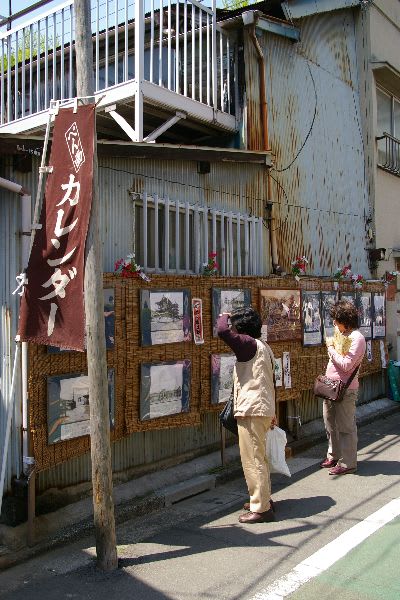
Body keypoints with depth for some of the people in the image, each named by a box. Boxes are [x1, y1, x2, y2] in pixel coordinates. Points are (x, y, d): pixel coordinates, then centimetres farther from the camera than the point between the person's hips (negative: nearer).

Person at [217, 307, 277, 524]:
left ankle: (261, 508, 3)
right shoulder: (263, 347, 17)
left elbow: (223, 331, -28)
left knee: (252, 460, -4)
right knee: (258, 458, 20)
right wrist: (271, 412, 26)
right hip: (263, 409, 10)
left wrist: (224, 316, -6)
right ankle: (263, 499, 31)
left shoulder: (249, 345, -12)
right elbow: (270, 382, 21)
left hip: (252, 410, -10)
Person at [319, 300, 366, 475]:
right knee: (330, 424, 18)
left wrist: (331, 348, -12)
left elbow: (346, 365, -21)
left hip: (345, 389, -9)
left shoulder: (357, 338, -15)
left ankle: (347, 463, 9)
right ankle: (334, 456, 32)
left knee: (345, 426, -1)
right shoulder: (341, 334, 12)